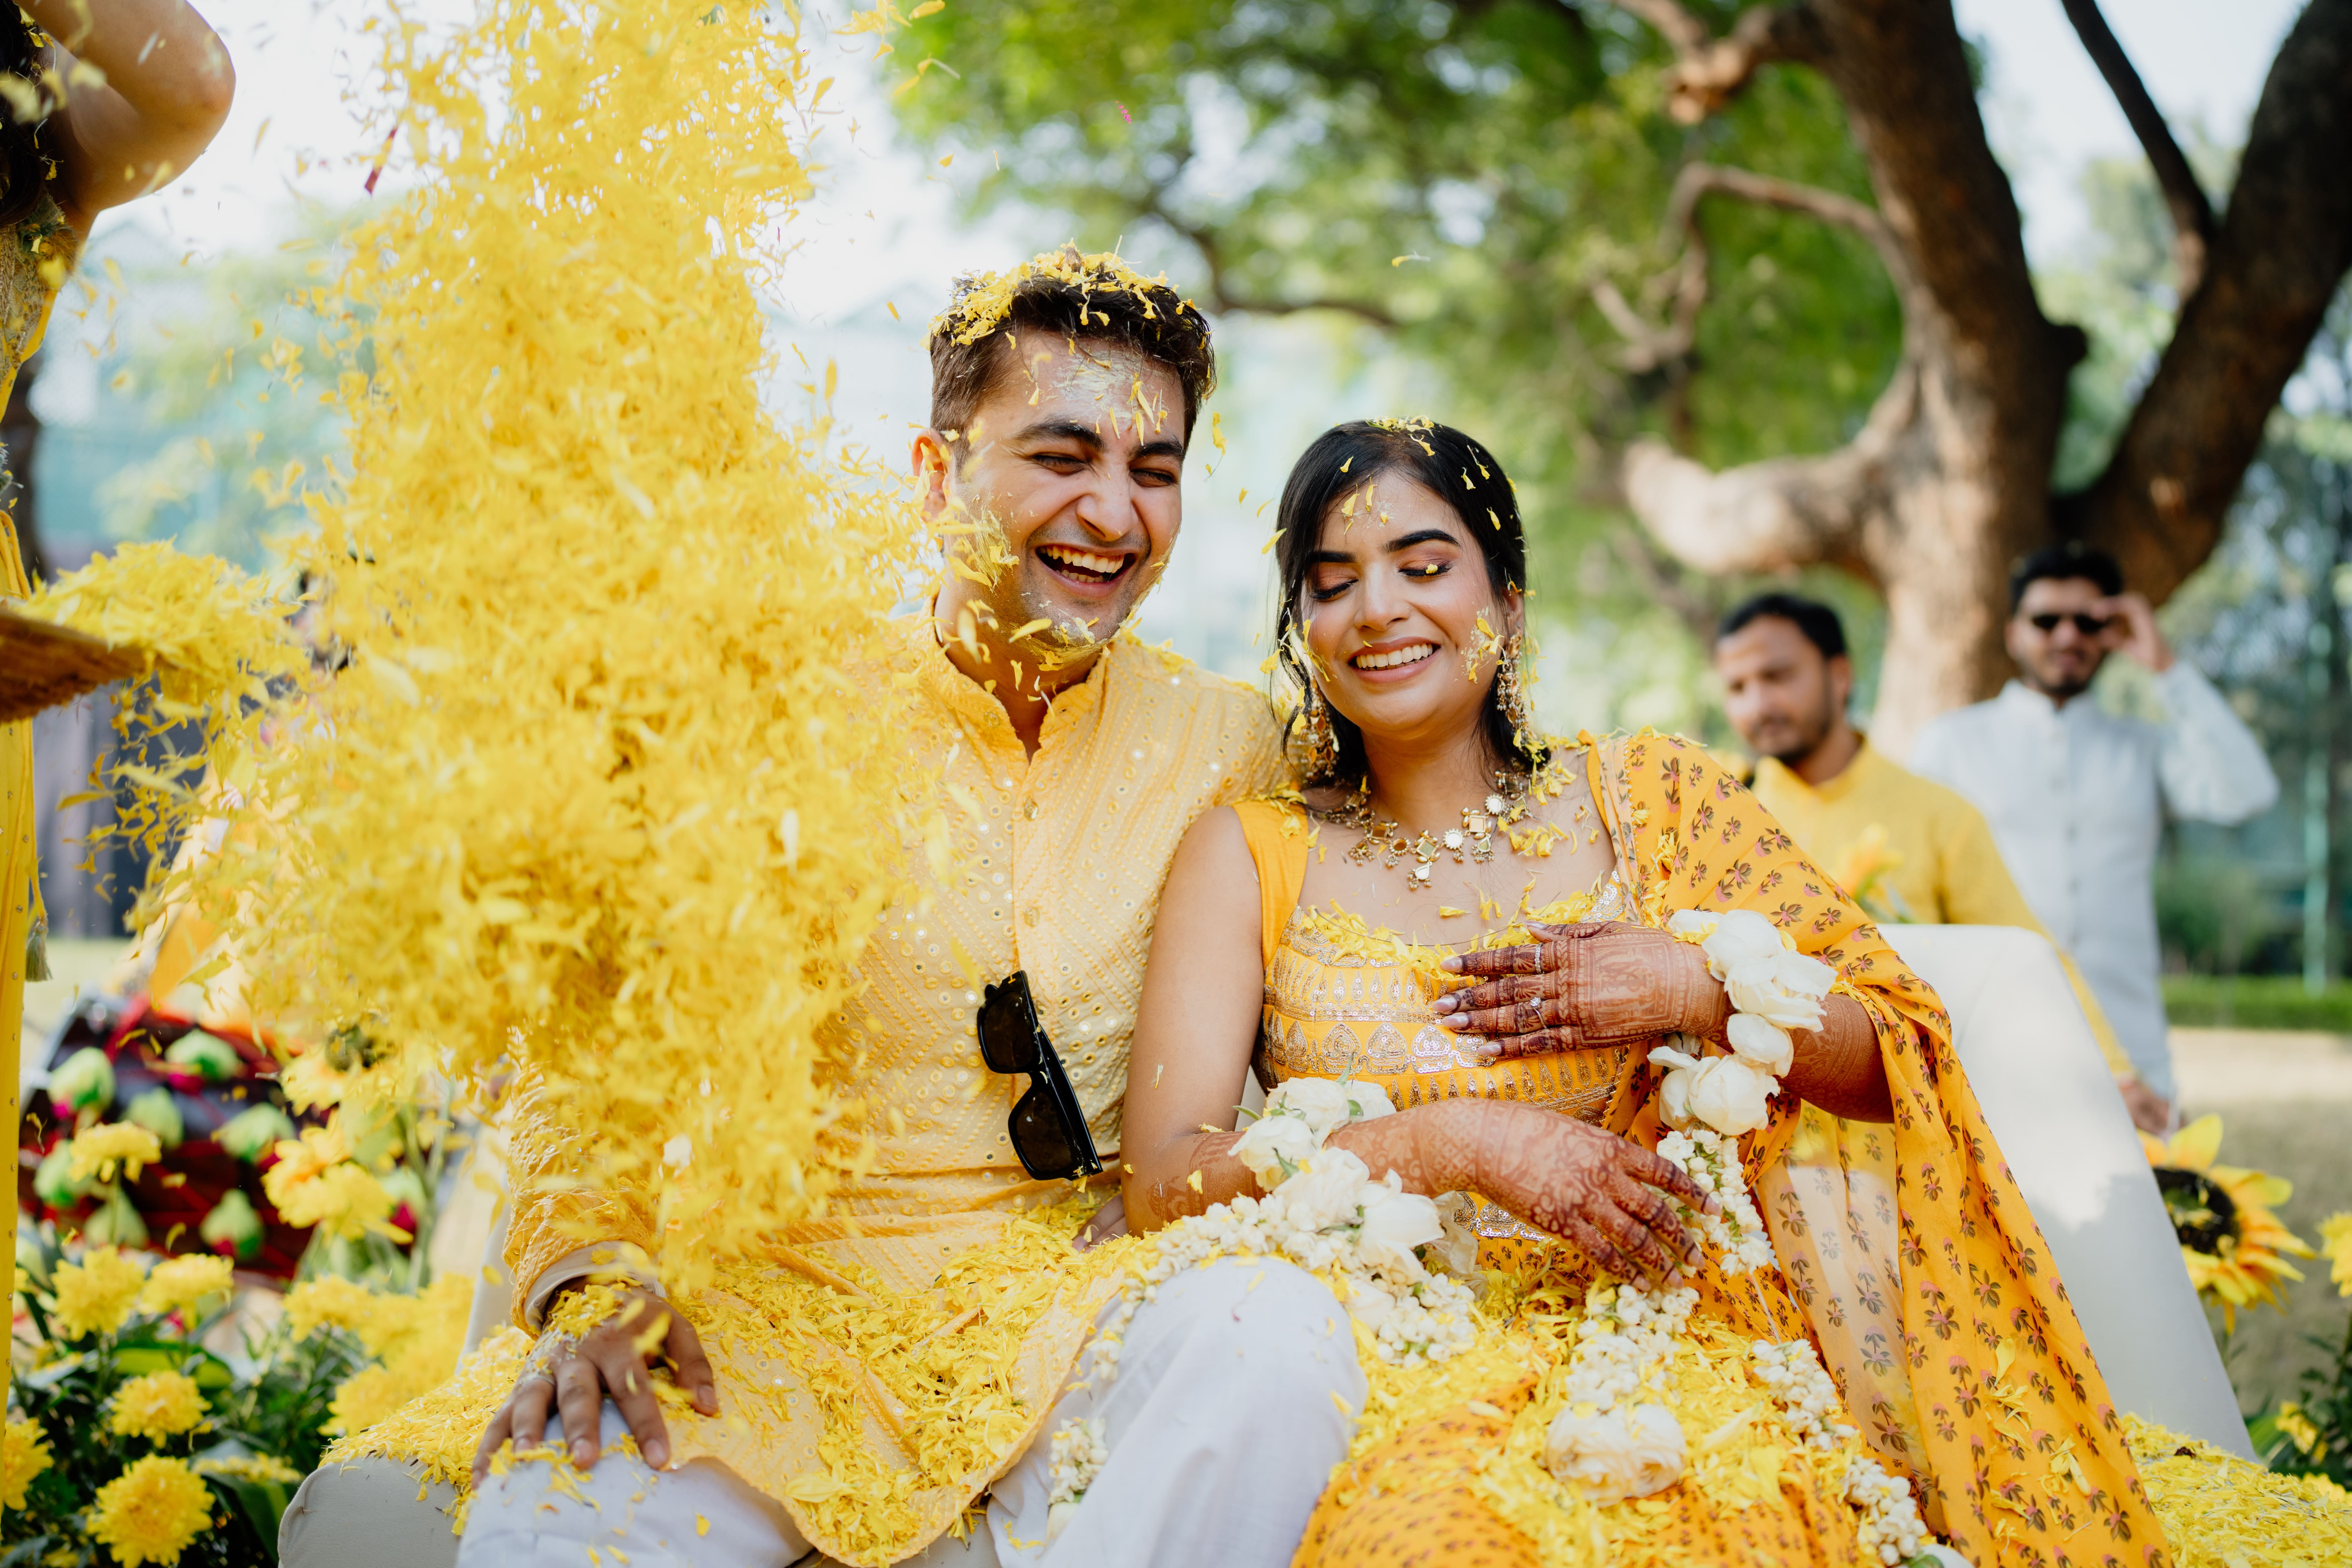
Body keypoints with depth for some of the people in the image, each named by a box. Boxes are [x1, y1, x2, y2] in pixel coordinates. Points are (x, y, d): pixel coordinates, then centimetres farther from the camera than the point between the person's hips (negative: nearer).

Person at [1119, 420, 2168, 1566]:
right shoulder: (1251, 857, 8)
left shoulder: (1649, 798, 11)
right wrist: (1452, 1144, -14)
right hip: (1397, 1366, -1)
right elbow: (1164, 1178, -3)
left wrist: (1699, 991, -7)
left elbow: (1906, 1052, 11)